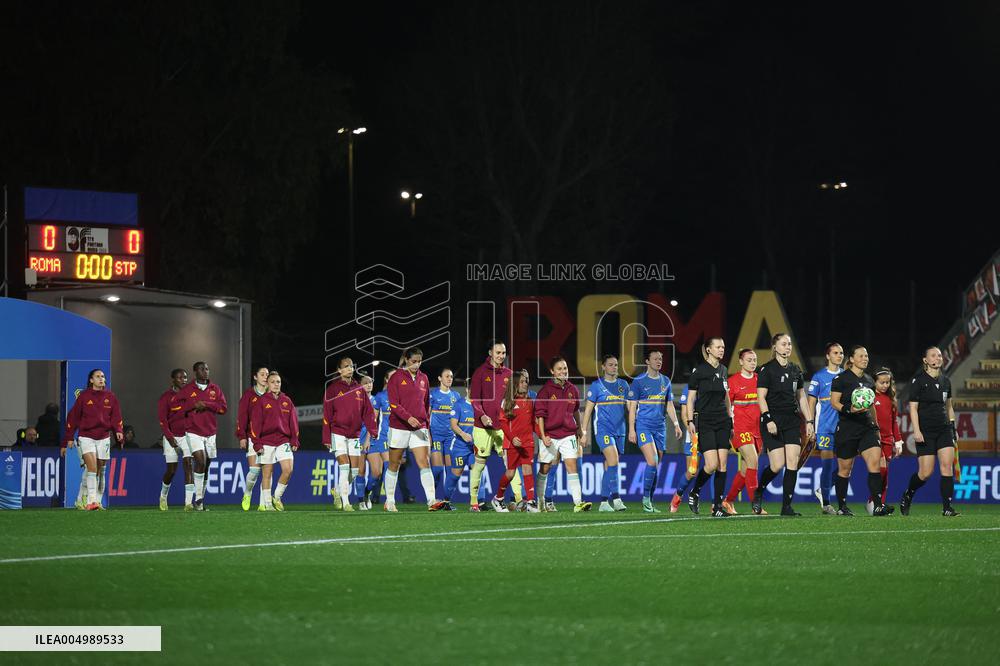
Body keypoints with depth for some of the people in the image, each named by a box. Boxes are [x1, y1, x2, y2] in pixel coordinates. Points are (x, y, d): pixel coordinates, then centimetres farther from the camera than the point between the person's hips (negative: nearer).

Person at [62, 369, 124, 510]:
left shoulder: (110, 396, 6)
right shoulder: (84, 396, -2)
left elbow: (116, 417, 9)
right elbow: (73, 417, 1)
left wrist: (118, 431, -10)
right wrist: (69, 438, -2)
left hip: (104, 438, 3)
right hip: (86, 436, -3)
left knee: (100, 471, 8)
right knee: (92, 466, -20)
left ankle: (98, 501, 18)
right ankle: (91, 500, -25)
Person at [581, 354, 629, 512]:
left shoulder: (623, 385, 12)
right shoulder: (597, 385, -1)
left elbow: (628, 408, 19)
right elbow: (588, 410, 0)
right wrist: (584, 432, -4)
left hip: (619, 430, 5)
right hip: (603, 429, -5)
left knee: (609, 467, 7)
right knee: (613, 461, -21)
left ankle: (604, 502, 11)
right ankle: (616, 498, -23)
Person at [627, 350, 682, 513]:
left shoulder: (665, 381, 12)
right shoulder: (639, 381, -2)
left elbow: (669, 405, 18)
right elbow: (632, 406, -2)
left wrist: (676, 424, 6)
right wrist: (631, 429, -8)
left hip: (660, 427, 5)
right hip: (643, 425, -5)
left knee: (655, 466, 4)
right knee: (652, 462, -18)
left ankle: (649, 503, 11)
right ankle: (646, 499, -8)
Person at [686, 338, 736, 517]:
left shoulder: (723, 370, 12)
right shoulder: (699, 370, -5)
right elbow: (690, 398, -3)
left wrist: (730, 422, 19)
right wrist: (690, 421, -11)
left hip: (722, 422, 6)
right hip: (705, 422, -6)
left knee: (722, 465, -1)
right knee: (712, 464, -14)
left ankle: (717, 506, 1)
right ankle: (694, 493, 12)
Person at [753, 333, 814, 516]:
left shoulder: (795, 370, 13)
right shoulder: (767, 369, -5)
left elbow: (801, 398, 19)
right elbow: (761, 397, -9)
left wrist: (809, 421, 13)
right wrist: (768, 420, -19)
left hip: (792, 422, 5)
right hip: (773, 422, -5)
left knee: (793, 463, -6)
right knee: (777, 465, -10)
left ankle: (787, 506, -3)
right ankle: (758, 492, 18)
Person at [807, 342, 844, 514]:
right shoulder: (819, 377, 0)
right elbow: (811, 403, 1)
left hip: (843, 426, 4)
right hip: (824, 427, -4)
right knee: (827, 464, -6)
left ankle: (823, 491, 23)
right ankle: (826, 504, 3)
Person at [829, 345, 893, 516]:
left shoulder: (869, 380, 15)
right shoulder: (841, 378, -5)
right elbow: (834, 402, -7)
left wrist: (876, 426, 24)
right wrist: (849, 410, -23)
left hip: (867, 427, 5)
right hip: (847, 427, -5)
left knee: (875, 461, -13)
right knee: (845, 469, 3)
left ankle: (878, 505, -18)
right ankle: (841, 507, 17)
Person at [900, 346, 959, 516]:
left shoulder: (945, 381, 12)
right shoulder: (918, 380, -5)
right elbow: (913, 407, -8)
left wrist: (953, 428, 16)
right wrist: (916, 431, -16)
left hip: (944, 429, 5)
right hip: (926, 431, -5)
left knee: (947, 466, -10)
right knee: (926, 472, -5)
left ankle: (947, 507, -10)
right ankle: (907, 497, 23)